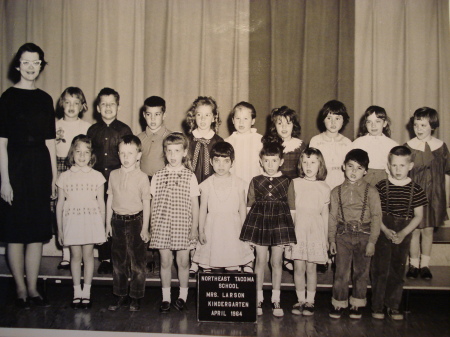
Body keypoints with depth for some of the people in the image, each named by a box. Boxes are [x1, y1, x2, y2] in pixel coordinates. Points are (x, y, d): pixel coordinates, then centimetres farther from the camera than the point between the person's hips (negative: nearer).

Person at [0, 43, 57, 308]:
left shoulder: (45, 99, 10)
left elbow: (50, 142, 11)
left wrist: (54, 177, 8)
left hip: (40, 168, 5)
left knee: (38, 231, 7)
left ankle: (33, 288, 17)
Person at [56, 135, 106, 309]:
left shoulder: (97, 176, 2)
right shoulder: (64, 177, 3)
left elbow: (101, 203, 6)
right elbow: (60, 203, 7)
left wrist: (103, 227, 6)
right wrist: (59, 229, 7)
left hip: (91, 221, 0)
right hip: (72, 221, 1)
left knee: (88, 255, 4)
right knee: (75, 256, 5)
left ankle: (86, 291, 16)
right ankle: (76, 292, 17)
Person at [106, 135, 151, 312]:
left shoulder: (142, 177, -7)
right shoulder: (114, 175, 4)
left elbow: (146, 203, -5)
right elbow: (110, 199, 9)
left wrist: (145, 227, -7)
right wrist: (108, 223, 8)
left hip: (135, 220, -4)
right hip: (118, 221, 4)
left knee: (137, 261, 3)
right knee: (118, 261, 11)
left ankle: (136, 298, 16)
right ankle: (120, 296, 24)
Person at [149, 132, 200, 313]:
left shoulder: (190, 177, -1)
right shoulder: (158, 176, 3)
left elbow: (194, 204, 2)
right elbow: (153, 203, 8)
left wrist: (194, 227, 0)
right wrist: (152, 226, 6)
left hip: (183, 225, -1)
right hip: (162, 225, 1)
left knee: (183, 262, 6)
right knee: (165, 261, 7)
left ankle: (182, 296, 22)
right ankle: (166, 298, 19)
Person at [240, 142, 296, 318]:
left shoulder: (287, 182, 3)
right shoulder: (255, 181, 5)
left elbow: (292, 207, 5)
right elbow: (249, 205, 7)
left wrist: (291, 230, 2)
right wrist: (248, 229, 3)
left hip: (280, 222, 0)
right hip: (259, 221, 0)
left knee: (276, 262, 5)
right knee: (260, 260, 4)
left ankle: (276, 300, 16)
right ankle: (258, 299, 15)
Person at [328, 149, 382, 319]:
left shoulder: (371, 191, -4)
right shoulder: (337, 191, 3)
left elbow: (376, 217, -5)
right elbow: (333, 217, 5)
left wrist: (372, 241, -8)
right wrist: (332, 240, 2)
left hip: (364, 235, -1)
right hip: (343, 235, 1)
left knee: (361, 272, 9)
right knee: (341, 271, 4)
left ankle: (357, 305, 24)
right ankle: (338, 304, 16)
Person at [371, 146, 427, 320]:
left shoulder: (416, 189, -1)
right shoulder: (381, 186, -5)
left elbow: (418, 216, 1)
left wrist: (403, 233, -10)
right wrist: (385, 230, -15)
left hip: (403, 235, 2)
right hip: (382, 232, -2)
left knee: (398, 271, 10)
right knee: (381, 269, -1)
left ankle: (394, 307, 23)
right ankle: (377, 306, 10)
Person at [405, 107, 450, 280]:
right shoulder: (409, 146, -6)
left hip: (433, 194, 2)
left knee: (428, 230, 10)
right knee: (414, 230, 5)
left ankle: (425, 265, 24)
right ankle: (413, 264, 21)